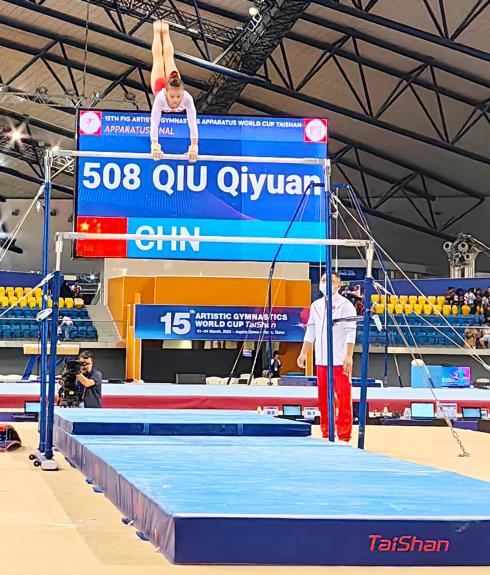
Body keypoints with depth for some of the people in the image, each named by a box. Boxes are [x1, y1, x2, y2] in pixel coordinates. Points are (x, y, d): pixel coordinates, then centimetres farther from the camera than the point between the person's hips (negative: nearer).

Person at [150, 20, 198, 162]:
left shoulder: (187, 97, -49)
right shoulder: (160, 97, -51)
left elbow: (192, 123, -51)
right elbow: (154, 124, -53)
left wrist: (194, 147, -57)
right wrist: (155, 147, -61)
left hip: (173, 83, 1)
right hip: (160, 85, -1)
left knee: (169, 57, 34)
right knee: (158, 58, 32)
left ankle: (165, 31, 61)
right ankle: (157, 31, 61)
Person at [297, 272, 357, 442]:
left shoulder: (345, 305, -5)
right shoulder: (316, 305, 14)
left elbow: (350, 333, -11)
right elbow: (310, 332, 19)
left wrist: (348, 356, -18)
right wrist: (303, 353, 14)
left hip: (340, 361, -6)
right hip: (321, 360, 6)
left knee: (342, 399, -7)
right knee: (323, 398, 10)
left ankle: (343, 436, -3)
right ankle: (326, 434, 18)